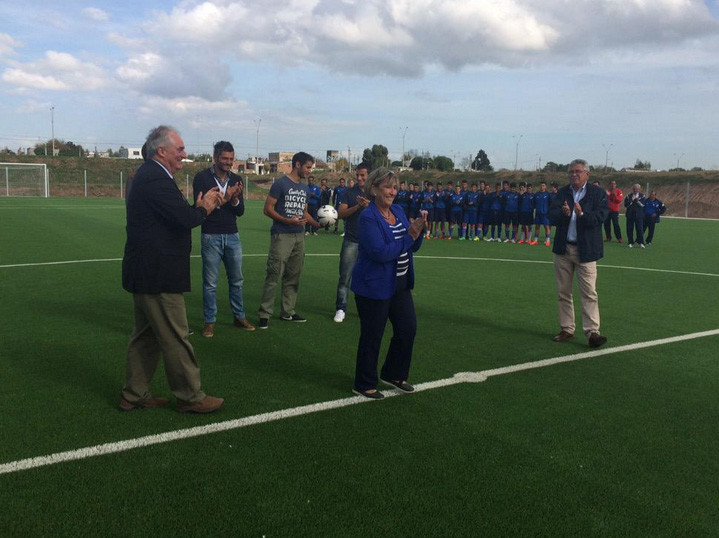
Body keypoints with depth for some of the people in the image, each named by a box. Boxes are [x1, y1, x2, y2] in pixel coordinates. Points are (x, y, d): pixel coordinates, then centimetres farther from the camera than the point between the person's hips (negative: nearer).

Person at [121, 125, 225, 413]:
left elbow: (176, 216, 15)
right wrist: (204, 208, -5)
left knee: (146, 335, 17)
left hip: (146, 272, 11)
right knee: (175, 338, 0)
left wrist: (199, 206, 2)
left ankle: (134, 395, 26)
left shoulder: (150, 175, 14)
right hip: (157, 274, -11)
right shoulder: (155, 179, -19)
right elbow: (185, 219, -24)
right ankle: (190, 397, 11)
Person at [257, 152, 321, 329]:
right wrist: (287, 221, -21)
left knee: (293, 277, 12)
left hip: (299, 237, 7)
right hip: (281, 236, -7)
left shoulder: (304, 187, 16)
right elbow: (268, 209, -10)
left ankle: (288, 312, 21)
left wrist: (318, 224, 7)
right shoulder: (280, 184, -6)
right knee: (274, 276, -8)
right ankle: (265, 313, -2)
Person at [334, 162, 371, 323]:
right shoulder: (350, 193, 5)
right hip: (351, 240, 0)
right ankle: (341, 309, 5)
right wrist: (358, 206, -16)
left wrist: (369, 206, -20)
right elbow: (340, 213, -4)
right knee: (345, 277, -2)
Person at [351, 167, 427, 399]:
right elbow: (380, 252, -26)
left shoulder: (398, 211, 7)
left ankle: (393, 374, 33)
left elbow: (413, 247, 10)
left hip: (400, 284, 8)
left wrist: (419, 230, -9)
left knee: (408, 329, 12)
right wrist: (409, 237, -22)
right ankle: (364, 385, 22)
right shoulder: (368, 217, -17)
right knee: (372, 336, 4)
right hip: (374, 286, -8)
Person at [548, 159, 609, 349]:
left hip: (585, 250, -4)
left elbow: (600, 217, -12)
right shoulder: (562, 193, 10)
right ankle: (567, 330, 20)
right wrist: (564, 213, -24)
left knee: (589, 293, -8)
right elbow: (551, 217, -3)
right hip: (563, 249, 4)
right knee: (563, 292, 10)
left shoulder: (598, 193, 1)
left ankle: (592, 332, -7)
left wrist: (582, 214, -28)